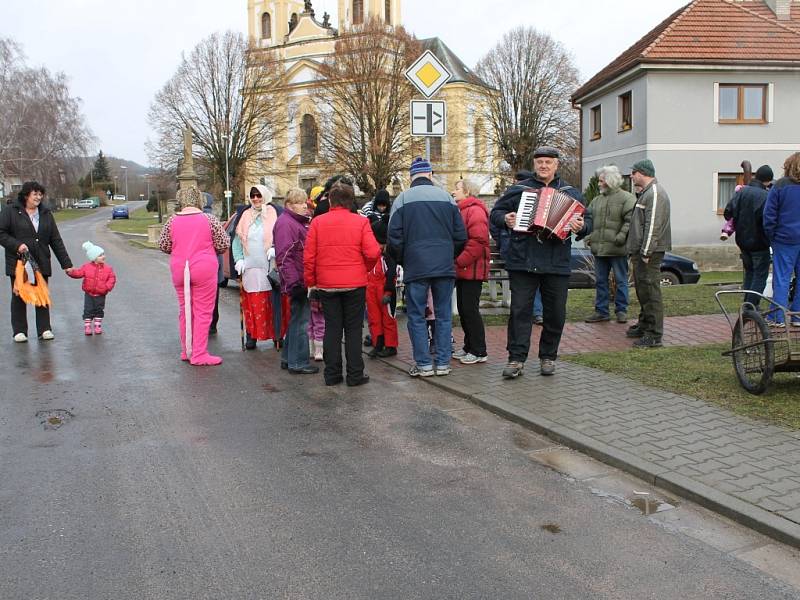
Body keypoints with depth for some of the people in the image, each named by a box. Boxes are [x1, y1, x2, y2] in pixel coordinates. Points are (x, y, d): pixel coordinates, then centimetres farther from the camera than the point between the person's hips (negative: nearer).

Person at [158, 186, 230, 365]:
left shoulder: (172, 221, 2)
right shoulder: (209, 219, -5)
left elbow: (163, 245, 10)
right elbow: (223, 244, -1)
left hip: (178, 270, 4)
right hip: (204, 270, -3)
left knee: (185, 310, 15)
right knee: (203, 312, 2)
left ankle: (186, 351, 24)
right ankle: (199, 354, 3)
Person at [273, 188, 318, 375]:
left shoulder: (299, 222, 19)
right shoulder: (286, 224, -14)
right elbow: (284, 257, -22)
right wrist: (294, 283, -25)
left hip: (303, 281, 11)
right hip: (297, 282, -11)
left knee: (297, 319, 16)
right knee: (300, 321, -6)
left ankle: (288, 358, 26)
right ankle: (298, 363, 1)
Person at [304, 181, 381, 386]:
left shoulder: (317, 222, -1)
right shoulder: (361, 222, -5)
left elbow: (309, 256, -2)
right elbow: (373, 252, -12)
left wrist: (310, 281, 9)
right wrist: (365, 268, 8)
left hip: (326, 284, 2)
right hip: (355, 284, -2)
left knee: (332, 328, 10)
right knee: (353, 329, 6)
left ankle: (332, 374, 12)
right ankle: (355, 375, 8)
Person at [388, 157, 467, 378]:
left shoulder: (403, 199, 0)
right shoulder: (446, 197, 6)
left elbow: (394, 237, -3)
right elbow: (461, 235, 6)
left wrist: (402, 261, 12)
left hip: (415, 267, -2)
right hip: (445, 267, 2)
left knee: (416, 316, 5)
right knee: (444, 314, 9)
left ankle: (424, 364, 5)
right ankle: (443, 363, 10)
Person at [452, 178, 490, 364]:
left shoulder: (475, 211, -11)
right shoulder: (461, 211, 20)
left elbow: (478, 242, -21)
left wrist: (459, 261, -20)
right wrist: (456, 263, 12)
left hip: (472, 270, -10)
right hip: (462, 271, 10)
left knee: (470, 310, -7)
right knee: (463, 310, 12)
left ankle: (479, 352, -1)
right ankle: (469, 347, 21)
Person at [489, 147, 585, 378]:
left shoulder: (571, 193, 12)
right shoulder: (518, 190, 10)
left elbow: (587, 219, 12)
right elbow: (495, 212, 14)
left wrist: (580, 226, -11)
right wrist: (504, 219, -8)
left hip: (557, 264, 1)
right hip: (522, 262, -1)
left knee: (555, 313, 7)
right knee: (520, 310, -3)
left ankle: (548, 357, 21)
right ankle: (517, 359, 1)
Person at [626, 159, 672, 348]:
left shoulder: (655, 193, -14)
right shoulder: (646, 193, 20)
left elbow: (653, 225, -21)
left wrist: (646, 252, -23)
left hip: (649, 253, -11)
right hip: (641, 251, 11)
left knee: (650, 290, -9)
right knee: (642, 289, 18)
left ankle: (654, 335, -7)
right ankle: (644, 325, 31)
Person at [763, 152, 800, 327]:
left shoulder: (780, 186, -6)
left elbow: (769, 214, -6)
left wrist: (771, 237, 3)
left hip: (785, 239, -3)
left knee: (781, 279, 2)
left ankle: (779, 317, 2)